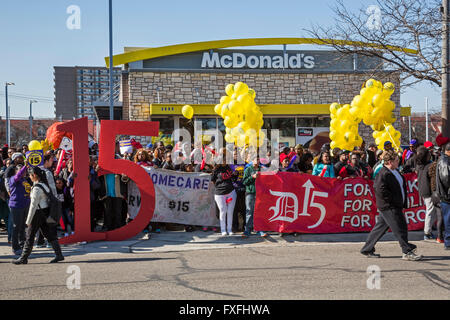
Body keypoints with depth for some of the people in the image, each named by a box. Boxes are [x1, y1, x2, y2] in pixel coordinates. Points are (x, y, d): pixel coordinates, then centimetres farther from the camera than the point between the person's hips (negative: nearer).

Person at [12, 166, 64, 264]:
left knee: (30, 235, 1)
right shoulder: (44, 184, 8)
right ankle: (59, 254, 8)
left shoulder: (37, 188, -19)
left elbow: (33, 205, -18)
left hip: (39, 212, -9)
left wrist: (28, 220, -14)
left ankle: (23, 258, 8)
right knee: (49, 234, 11)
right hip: (46, 211, 9)